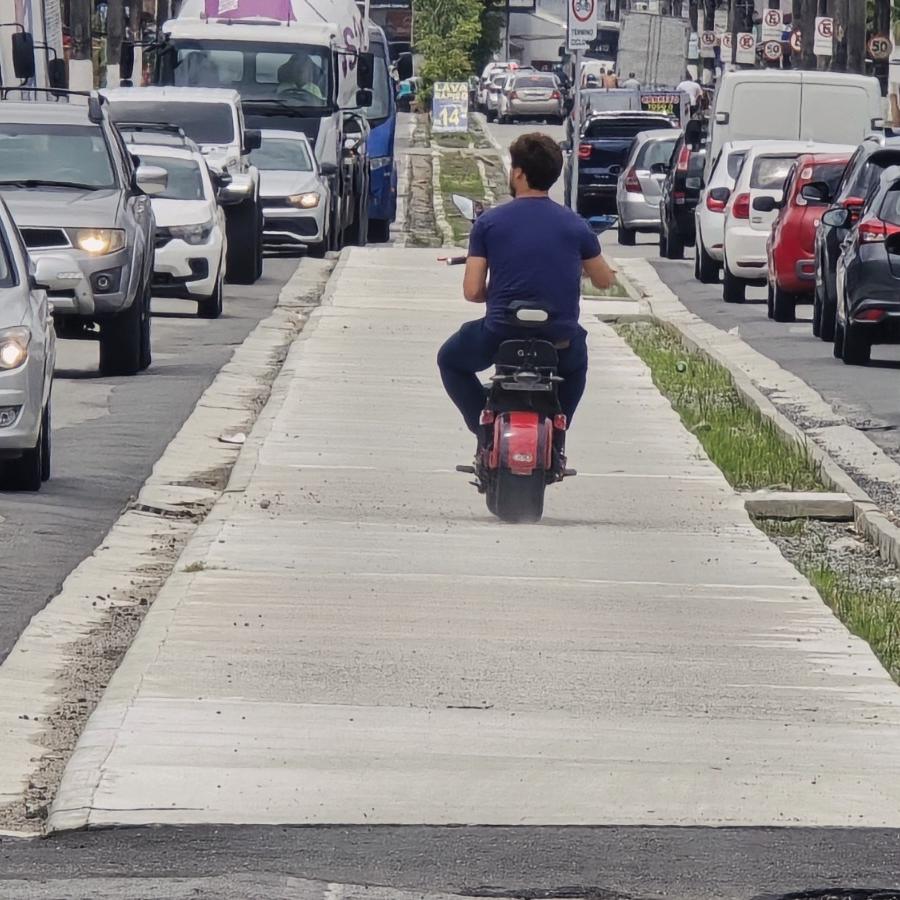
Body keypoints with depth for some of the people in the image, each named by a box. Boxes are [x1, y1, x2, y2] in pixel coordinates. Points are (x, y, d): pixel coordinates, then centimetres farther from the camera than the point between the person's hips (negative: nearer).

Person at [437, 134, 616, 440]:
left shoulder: (489, 223, -3)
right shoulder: (575, 225, 2)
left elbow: (472, 292, -5)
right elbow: (604, 280, 14)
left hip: (500, 337, -2)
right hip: (559, 342, 2)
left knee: (451, 360, 29)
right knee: (575, 362, 39)